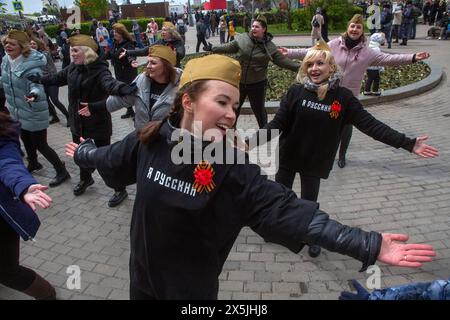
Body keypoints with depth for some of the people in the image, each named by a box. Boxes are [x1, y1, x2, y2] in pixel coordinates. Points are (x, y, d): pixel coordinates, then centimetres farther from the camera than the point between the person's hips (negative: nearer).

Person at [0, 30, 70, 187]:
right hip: (18, 111, 8)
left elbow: (36, 85, -37)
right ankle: (33, 163, 51)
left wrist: (34, 94, -58)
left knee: (40, 145, -1)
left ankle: (61, 171, 16)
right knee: (26, 139, 26)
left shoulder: (31, 65, -26)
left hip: (34, 112, -8)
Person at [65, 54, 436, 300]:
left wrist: (369, 245, -36)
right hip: (143, 272, 3)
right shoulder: (150, 140, -16)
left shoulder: (234, 166, -24)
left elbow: (287, 210, -29)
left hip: (193, 285, -2)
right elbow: (112, 157, 6)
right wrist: (82, 153, 26)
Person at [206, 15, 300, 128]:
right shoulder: (242, 38, -6)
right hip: (239, 81, 2)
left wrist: (299, 67, -12)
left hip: (257, 84, -2)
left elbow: (283, 61, -6)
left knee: (259, 109, 10)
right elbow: (229, 47, 6)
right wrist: (213, 49, 8)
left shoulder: (269, 46, -9)